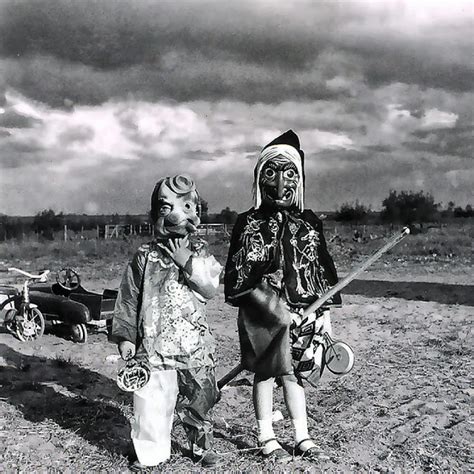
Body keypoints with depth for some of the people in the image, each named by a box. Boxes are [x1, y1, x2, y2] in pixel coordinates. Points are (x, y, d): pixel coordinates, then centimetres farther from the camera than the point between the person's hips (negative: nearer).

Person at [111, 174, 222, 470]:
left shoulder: (200, 253, 3)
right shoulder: (145, 257, 0)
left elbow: (211, 288, -9)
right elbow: (129, 299, 2)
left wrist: (188, 263, -17)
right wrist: (125, 336, -1)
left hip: (194, 345, 1)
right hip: (153, 343, -1)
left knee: (198, 398, 13)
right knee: (151, 401, 2)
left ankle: (202, 446, 34)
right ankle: (151, 452, 23)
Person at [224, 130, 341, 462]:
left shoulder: (309, 223, 6)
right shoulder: (250, 224, -5)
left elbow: (322, 271, 10)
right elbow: (241, 278, -8)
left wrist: (326, 311, 7)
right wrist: (278, 310, -16)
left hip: (304, 312, 3)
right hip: (264, 313, -3)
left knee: (294, 372, 13)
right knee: (266, 372, 6)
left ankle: (303, 437, 26)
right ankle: (267, 438, 22)